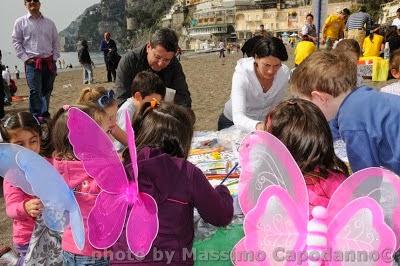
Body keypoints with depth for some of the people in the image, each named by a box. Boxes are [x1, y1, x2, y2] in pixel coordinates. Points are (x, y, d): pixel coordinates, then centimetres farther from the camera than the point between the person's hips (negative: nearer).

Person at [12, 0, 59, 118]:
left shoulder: (49, 22, 13)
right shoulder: (20, 22, 5)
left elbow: (56, 41, 16)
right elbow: (16, 41, 4)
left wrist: (55, 57, 5)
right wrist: (25, 58, -5)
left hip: (49, 62, 4)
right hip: (32, 62, -3)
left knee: (47, 90, 10)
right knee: (35, 91, -12)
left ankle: (44, 115, 22)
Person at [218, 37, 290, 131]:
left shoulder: (285, 72, -18)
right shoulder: (242, 73, -29)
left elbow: (275, 105, 0)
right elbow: (238, 117, -41)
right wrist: (257, 126, -59)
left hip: (261, 122, 4)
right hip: (233, 123, -4)